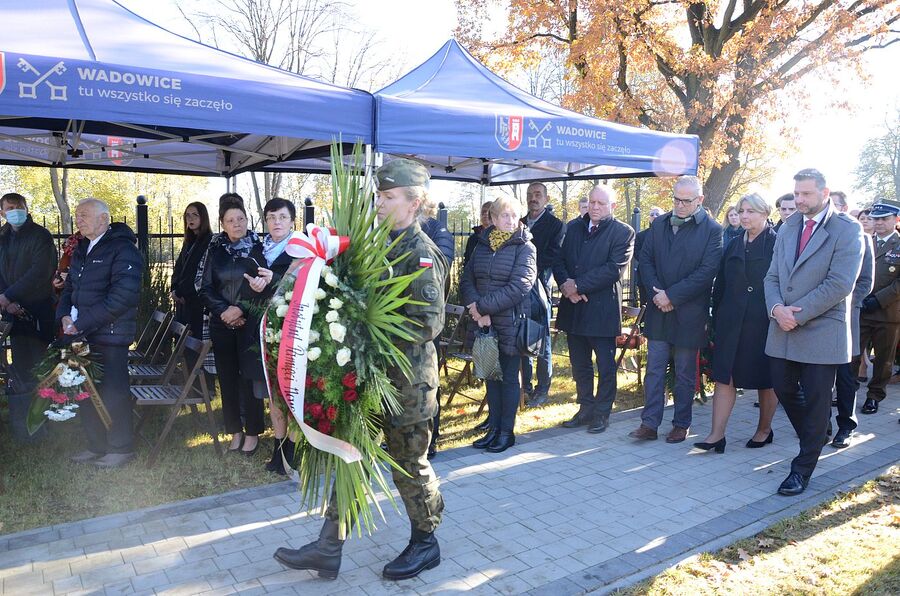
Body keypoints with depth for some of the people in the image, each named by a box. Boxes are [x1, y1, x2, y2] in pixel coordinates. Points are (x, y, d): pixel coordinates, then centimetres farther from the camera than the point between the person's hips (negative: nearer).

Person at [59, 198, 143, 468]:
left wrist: (82, 323, -17)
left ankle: (121, 448, 16)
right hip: (82, 335, 8)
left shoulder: (122, 249, -12)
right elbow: (70, 287, 22)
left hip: (110, 336, -8)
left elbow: (122, 296, -20)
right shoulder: (82, 249, 16)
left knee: (112, 393, 0)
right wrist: (65, 316, 2)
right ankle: (97, 446, 28)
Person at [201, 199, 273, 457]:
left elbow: (266, 285, -7)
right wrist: (224, 311, -9)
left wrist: (241, 309, -18)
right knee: (227, 378, 7)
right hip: (222, 325, 3)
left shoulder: (258, 247, -1)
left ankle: (252, 432, 11)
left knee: (250, 377, -2)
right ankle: (235, 431, 19)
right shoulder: (215, 249, 7)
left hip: (251, 324, -3)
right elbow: (206, 289, 5)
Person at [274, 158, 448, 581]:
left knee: (409, 463, 8)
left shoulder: (421, 254, -15)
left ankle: (425, 544, 31)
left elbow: (430, 322, -21)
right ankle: (328, 548, 26)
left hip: (407, 380, -8)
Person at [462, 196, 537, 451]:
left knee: (508, 377, 5)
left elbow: (518, 287, -17)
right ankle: (493, 428, 23)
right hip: (484, 323, 5)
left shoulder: (524, 247, -6)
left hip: (510, 323, -5)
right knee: (491, 375, 11)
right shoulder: (482, 245, 9)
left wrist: (483, 306, -17)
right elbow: (466, 280, 4)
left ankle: (506, 432, 16)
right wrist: (475, 308, -13)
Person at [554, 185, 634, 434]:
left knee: (605, 365, 5)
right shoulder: (574, 228, 13)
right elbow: (559, 261, 9)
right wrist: (565, 283, -12)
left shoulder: (623, 232, -4)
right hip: (573, 308, 6)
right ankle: (586, 409, 28)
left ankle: (602, 412, 19)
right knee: (579, 364, 14)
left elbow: (614, 269, -16)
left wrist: (578, 285, -18)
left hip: (602, 309, -5)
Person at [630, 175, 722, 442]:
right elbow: (645, 260, 5)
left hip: (689, 313, -3)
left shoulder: (712, 229, -5)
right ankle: (649, 424, 11)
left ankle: (681, 425, 21)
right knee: (654, 370, 6)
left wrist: (672, 295, -16)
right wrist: (656, 293, -9)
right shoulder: (659, 224, 8)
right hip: (659, 310, 4)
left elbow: (707, 271, -13)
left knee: (685, 374, 9)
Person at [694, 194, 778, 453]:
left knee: (766, 379, 11)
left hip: (764, 322, -4)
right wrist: (717, 319, 7)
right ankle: (717, 434, 2)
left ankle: (764, 429, 28)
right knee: (724, 376, 0)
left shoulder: (778, 244, -4)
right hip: (732, 322, 4)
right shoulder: (734, 245, 11)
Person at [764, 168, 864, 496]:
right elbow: (773, 276, 9)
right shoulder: (787, 228, 11)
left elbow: (840, 284, -16)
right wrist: (776, 308, -9)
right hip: (783, 329, 6)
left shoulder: (847, 230, -7)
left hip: (821, 331, -5)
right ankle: (815, 437, 38)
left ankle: (803, 469, 15)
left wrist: (797, 314, -17)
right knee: (784, 390, 12)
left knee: (816, 401, 3)